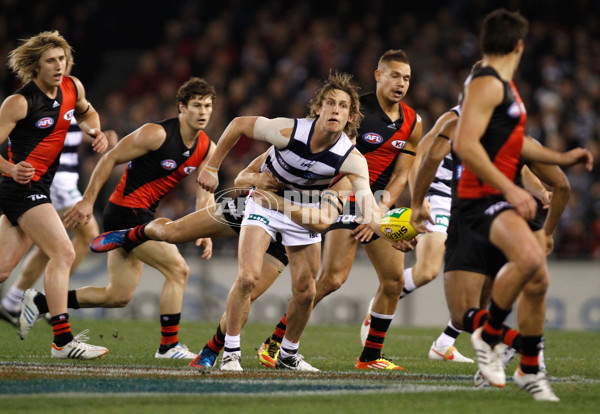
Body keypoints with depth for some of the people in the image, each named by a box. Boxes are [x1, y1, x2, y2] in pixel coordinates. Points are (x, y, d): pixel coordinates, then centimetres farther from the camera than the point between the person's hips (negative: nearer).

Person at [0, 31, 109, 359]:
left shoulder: (73, 88, 6)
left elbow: (85, 112, 29)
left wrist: (95, 132, 8)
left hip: (40, 187, 8)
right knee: (63, 253, -17)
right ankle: (62, 341, -19)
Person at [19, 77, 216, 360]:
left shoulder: (207, 149, 4)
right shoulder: (157, 134, -17)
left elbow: (205, 193, 11)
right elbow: (110, 159, -11)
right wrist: (88, 200, -12)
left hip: (142, 216, 8)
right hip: (126, 211, -8)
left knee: (118, 297, 10)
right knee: (178, 270, -14)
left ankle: (39, 303, 18)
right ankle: (169, 345, -6)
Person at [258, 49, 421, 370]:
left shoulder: (413, 123, 7)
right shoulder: (358, 110, -11)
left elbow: (401, 174, 7)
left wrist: (380, 212, -5)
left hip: (380, 206, 7)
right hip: (348, 199, -7)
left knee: (394, 281, 1)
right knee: (333, 278, -19)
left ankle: (370, 356, 14)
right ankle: (274, 342, -11)